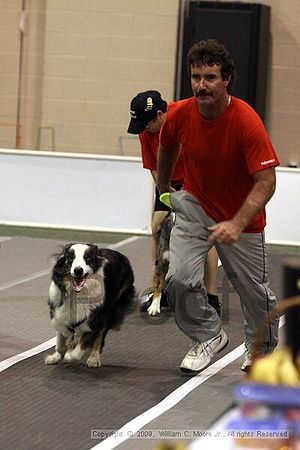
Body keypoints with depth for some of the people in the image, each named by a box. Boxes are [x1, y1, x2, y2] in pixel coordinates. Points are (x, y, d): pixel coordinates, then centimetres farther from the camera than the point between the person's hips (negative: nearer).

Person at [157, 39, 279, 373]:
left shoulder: (247, 122, -27)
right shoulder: (179, 116, -16)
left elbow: (266, 181, -28)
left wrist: (236, 225, -40)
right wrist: (164, 189, 23)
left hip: (242, 216, -2)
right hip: (195, 205, 2)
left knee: (253, 289, 9)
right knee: (179, 277, -18)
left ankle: (262, 346, 40)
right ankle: (207, 336, 9)